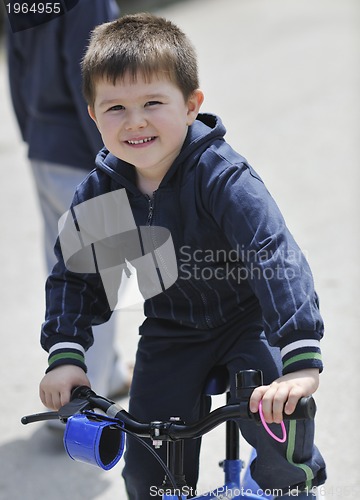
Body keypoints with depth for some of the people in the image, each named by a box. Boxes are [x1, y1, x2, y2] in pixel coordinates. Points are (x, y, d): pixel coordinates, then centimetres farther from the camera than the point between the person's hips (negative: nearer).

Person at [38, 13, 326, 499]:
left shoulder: (223, 177, -27)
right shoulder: (98, 194, -12)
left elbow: (276, 259, -34)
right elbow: (73, 278, 2)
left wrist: (301, 360, -43)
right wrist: (65, 356, -11)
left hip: (247, 321, -4)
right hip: (171, 335, 4)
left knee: (279, 419, -27)